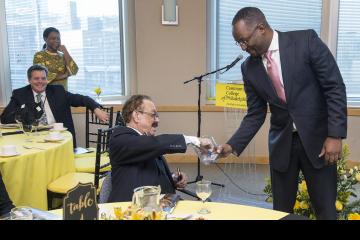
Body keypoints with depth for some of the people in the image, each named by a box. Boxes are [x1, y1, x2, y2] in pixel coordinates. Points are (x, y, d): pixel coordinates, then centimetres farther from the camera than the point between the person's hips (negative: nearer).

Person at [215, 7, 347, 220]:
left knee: (326, 210, 4)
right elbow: (255, 115, 5)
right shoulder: (249, 68, 2)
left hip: (317, 138, -3)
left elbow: (335, 87, -11)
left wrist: (335, 135, -17)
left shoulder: (306, 40, -10)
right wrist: (233, 145, -7)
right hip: (282, 143, 3)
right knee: (282, 210, 10)